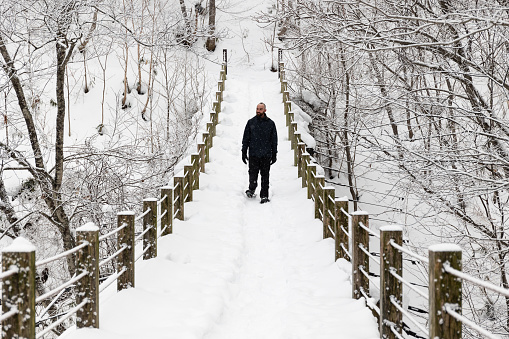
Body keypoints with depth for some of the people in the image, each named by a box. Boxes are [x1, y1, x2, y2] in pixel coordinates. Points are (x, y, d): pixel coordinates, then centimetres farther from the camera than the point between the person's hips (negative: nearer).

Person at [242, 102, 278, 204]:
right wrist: (244, 152, 4)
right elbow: (246, 138, 9)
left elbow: (274, 140, 9)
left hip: (266, 155, 0)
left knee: (265, 175, 0)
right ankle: (251, 189, 27)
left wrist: (274, 154, 6)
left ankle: (264, 196, 7)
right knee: (253, 174, 0)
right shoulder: (251, 122, 5)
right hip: (253, 154, 0)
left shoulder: (270, 123, 4)